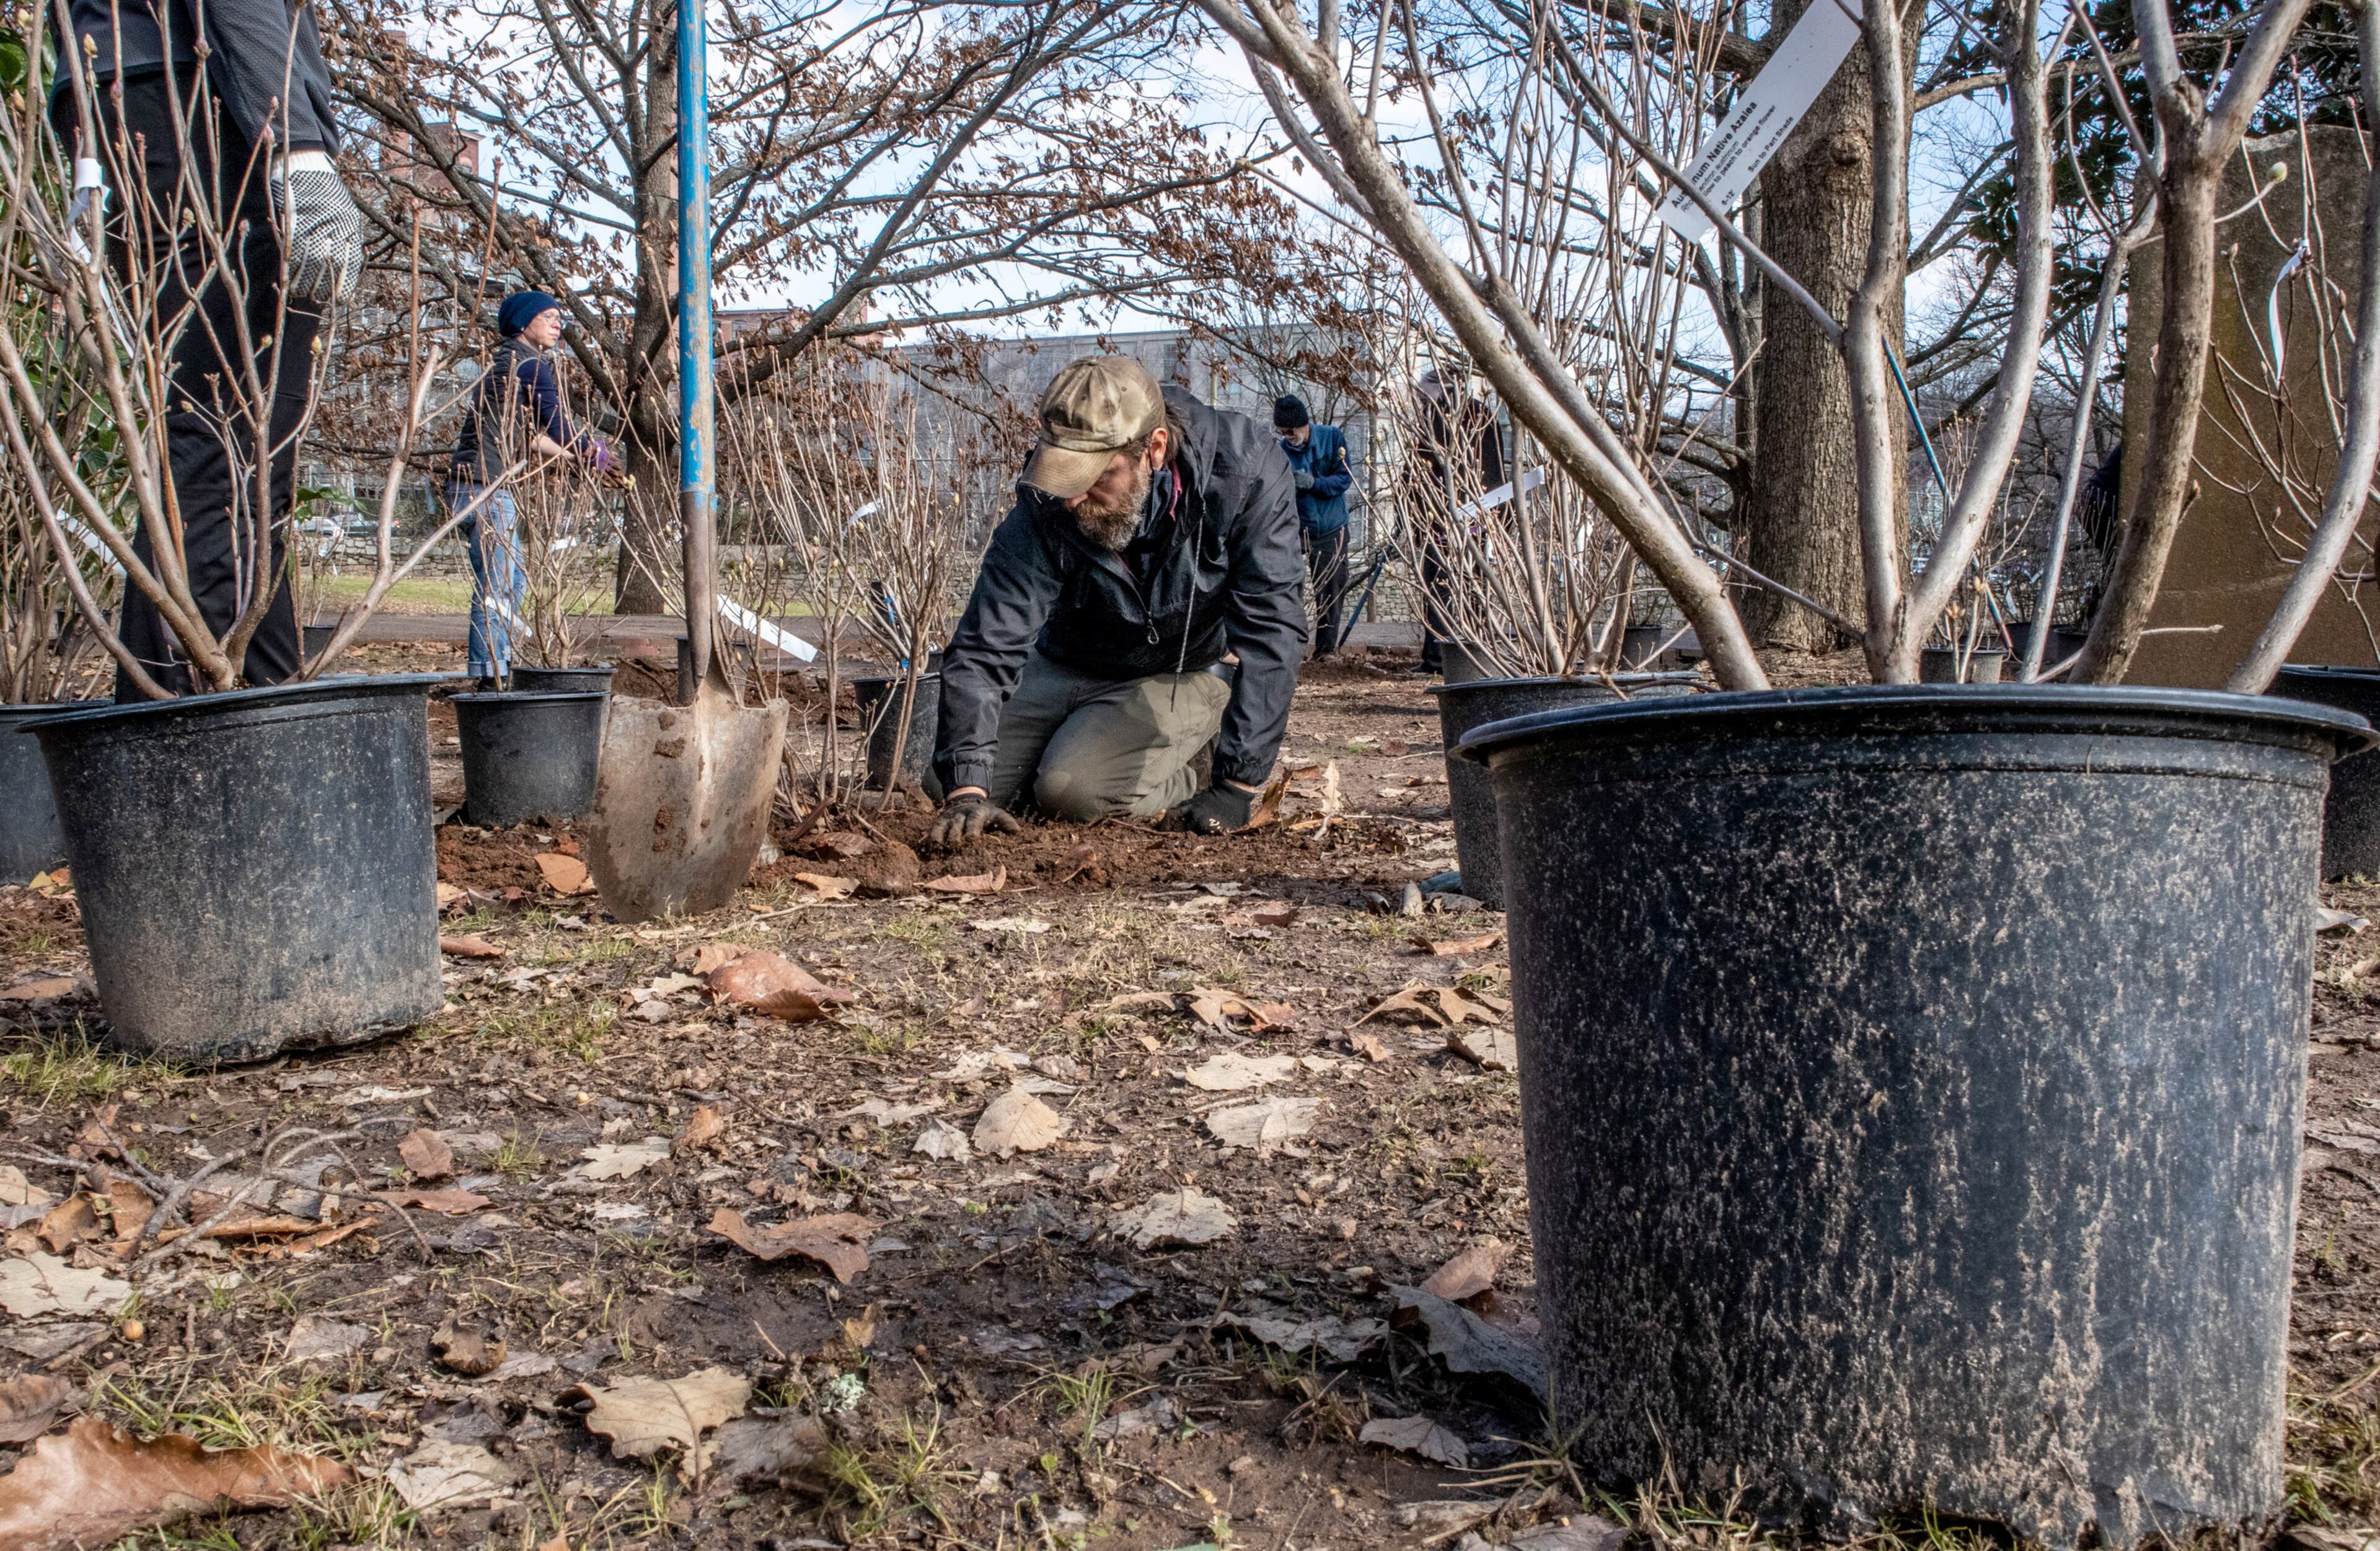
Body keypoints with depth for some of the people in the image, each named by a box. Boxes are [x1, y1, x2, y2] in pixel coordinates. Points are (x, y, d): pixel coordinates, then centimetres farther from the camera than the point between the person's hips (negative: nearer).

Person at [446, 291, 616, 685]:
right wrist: (593, 452, 9)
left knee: (513, 582, 18)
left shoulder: (506, 363, 22)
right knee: (497, 587, -9)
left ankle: (498, 665, 24)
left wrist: (577, 455, 25)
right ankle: (490, 674, -9)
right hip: (485, 487, -10)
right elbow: (561, 431, -10)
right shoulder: (532, 366, -9)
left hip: (474, 486, 10)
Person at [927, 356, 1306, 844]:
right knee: (948, 782, -5)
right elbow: (983, 651, -27)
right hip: (1068, 668, 4)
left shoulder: (1246, 473, -31)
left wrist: (1237, 786, -34)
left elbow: (1271, 630, -30)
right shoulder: (1046, 506, -26)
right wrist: (967, 790, -41)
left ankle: (1188, 781, 2)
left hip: (1189, 674, -3)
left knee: (1074, 790, -27)